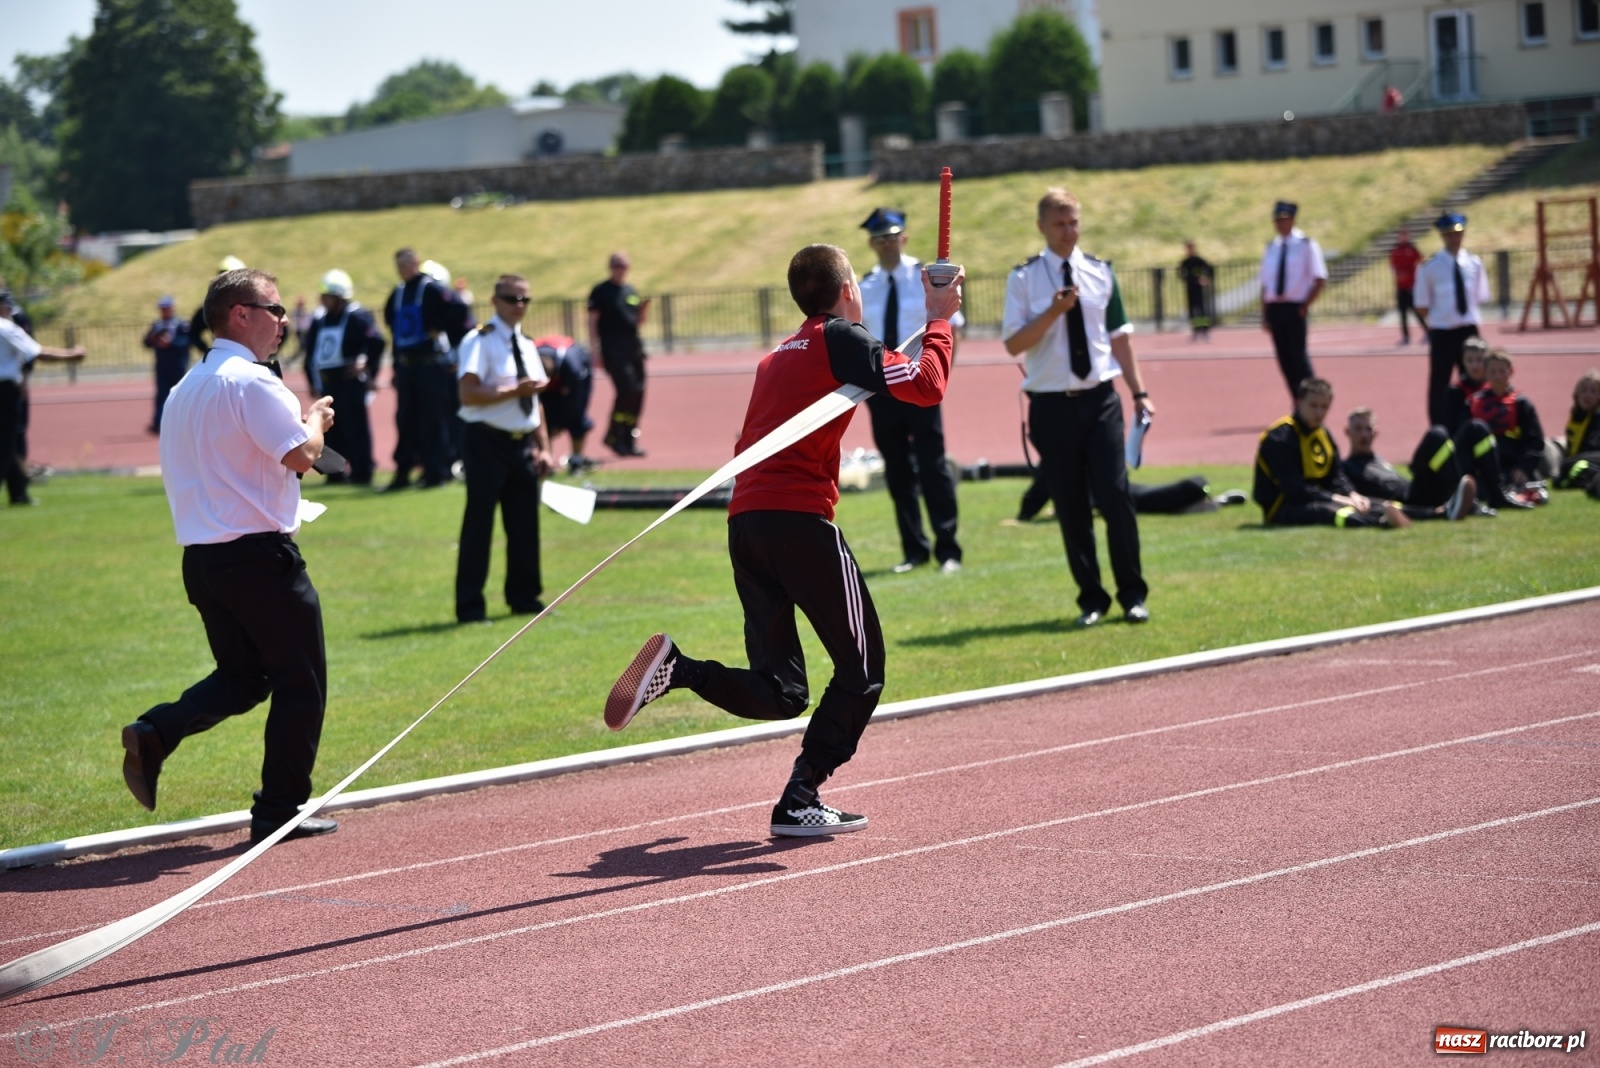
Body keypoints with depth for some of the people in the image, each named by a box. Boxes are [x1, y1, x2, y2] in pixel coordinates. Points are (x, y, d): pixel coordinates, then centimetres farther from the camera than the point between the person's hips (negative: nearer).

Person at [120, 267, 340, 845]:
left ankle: (154, 733, -4)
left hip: (201, 555, 8)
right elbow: (301, 455, -19)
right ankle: (281, 811, 6)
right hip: (259, 553, -8)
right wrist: (315, 420, 1)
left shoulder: (186, 388, 15)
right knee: (300, 682, 4)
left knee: (241, 678, 18)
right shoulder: (251, 380, -13)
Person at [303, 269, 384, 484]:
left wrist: (365, 364, -14)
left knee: (355, 426, -6)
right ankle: (335, 471, 16)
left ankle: (361, 471, -3)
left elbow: (377, 342, -17)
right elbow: (310, 352, 18)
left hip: (350, 382, -7)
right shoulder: (319, 321, 13)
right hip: (328, 383, 7)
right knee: (332, 429, 9)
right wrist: (314, 382, 15)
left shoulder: (357, 317, -9)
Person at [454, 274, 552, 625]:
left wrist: (543, 447, 12)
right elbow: (469, 394, -22)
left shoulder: (526, 346, 14)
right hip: (488, 442, -8)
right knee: (479, 524, -4)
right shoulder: (480, 342, -10)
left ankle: (524, 598, 25)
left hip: (522, 444, 8)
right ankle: (470, 606, 1)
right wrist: (515, 390, -26)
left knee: (524, 523, 13)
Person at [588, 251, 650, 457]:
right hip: (613, 349, -7)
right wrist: (595, 350, -12)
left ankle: (628, 440, 13)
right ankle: (613, 436, -5)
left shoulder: (632, 291, 16)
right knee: (627, 390, -17)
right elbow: (593, 320, -5)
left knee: (637, 393, 4)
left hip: (633, 347, 7)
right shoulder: (601, 291, -1)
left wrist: (645, 307, 0)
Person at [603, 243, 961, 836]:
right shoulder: (842, 338, 1)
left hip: (744, 520, 7)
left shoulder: (776, 357, 24)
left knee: (779, 694, 9)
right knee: (862, 668, 5)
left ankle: (675, 666, -14)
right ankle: (800, 801, -3)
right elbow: (927, 386, -7)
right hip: (801, 519, -7)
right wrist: (939, 321, 8)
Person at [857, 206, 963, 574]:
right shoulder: (864, 287, 6)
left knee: (933, 467, -3)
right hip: (881, 388, 3)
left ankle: (947, 550, 4)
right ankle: (914, 550, 18)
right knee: (897, 472, 9)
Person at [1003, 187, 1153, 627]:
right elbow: (1014, 344, -6)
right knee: (1071, 506, 5)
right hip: (1052, 405, -1)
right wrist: (1053, 312, -19)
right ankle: (1092, 598, 17)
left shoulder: (1100, 273, 7)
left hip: (1100, 399, 1)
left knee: (1114, 494, -7)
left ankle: (1132, 594, 7)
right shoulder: (1025, 278, -1)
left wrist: (1139, 391, 6)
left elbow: (1118, 336, 11)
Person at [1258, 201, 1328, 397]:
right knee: (1284, 358, 5)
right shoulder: (1271, 248, 12)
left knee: (1298, 356, -7)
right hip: (1274, 308, 5)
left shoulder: (1306, 245, -3)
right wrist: (1264, 314, 7)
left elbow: (1320, 280, -5)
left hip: (1296, 309, -5)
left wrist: (1305, 306, -10)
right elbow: (1265, 284, 14)